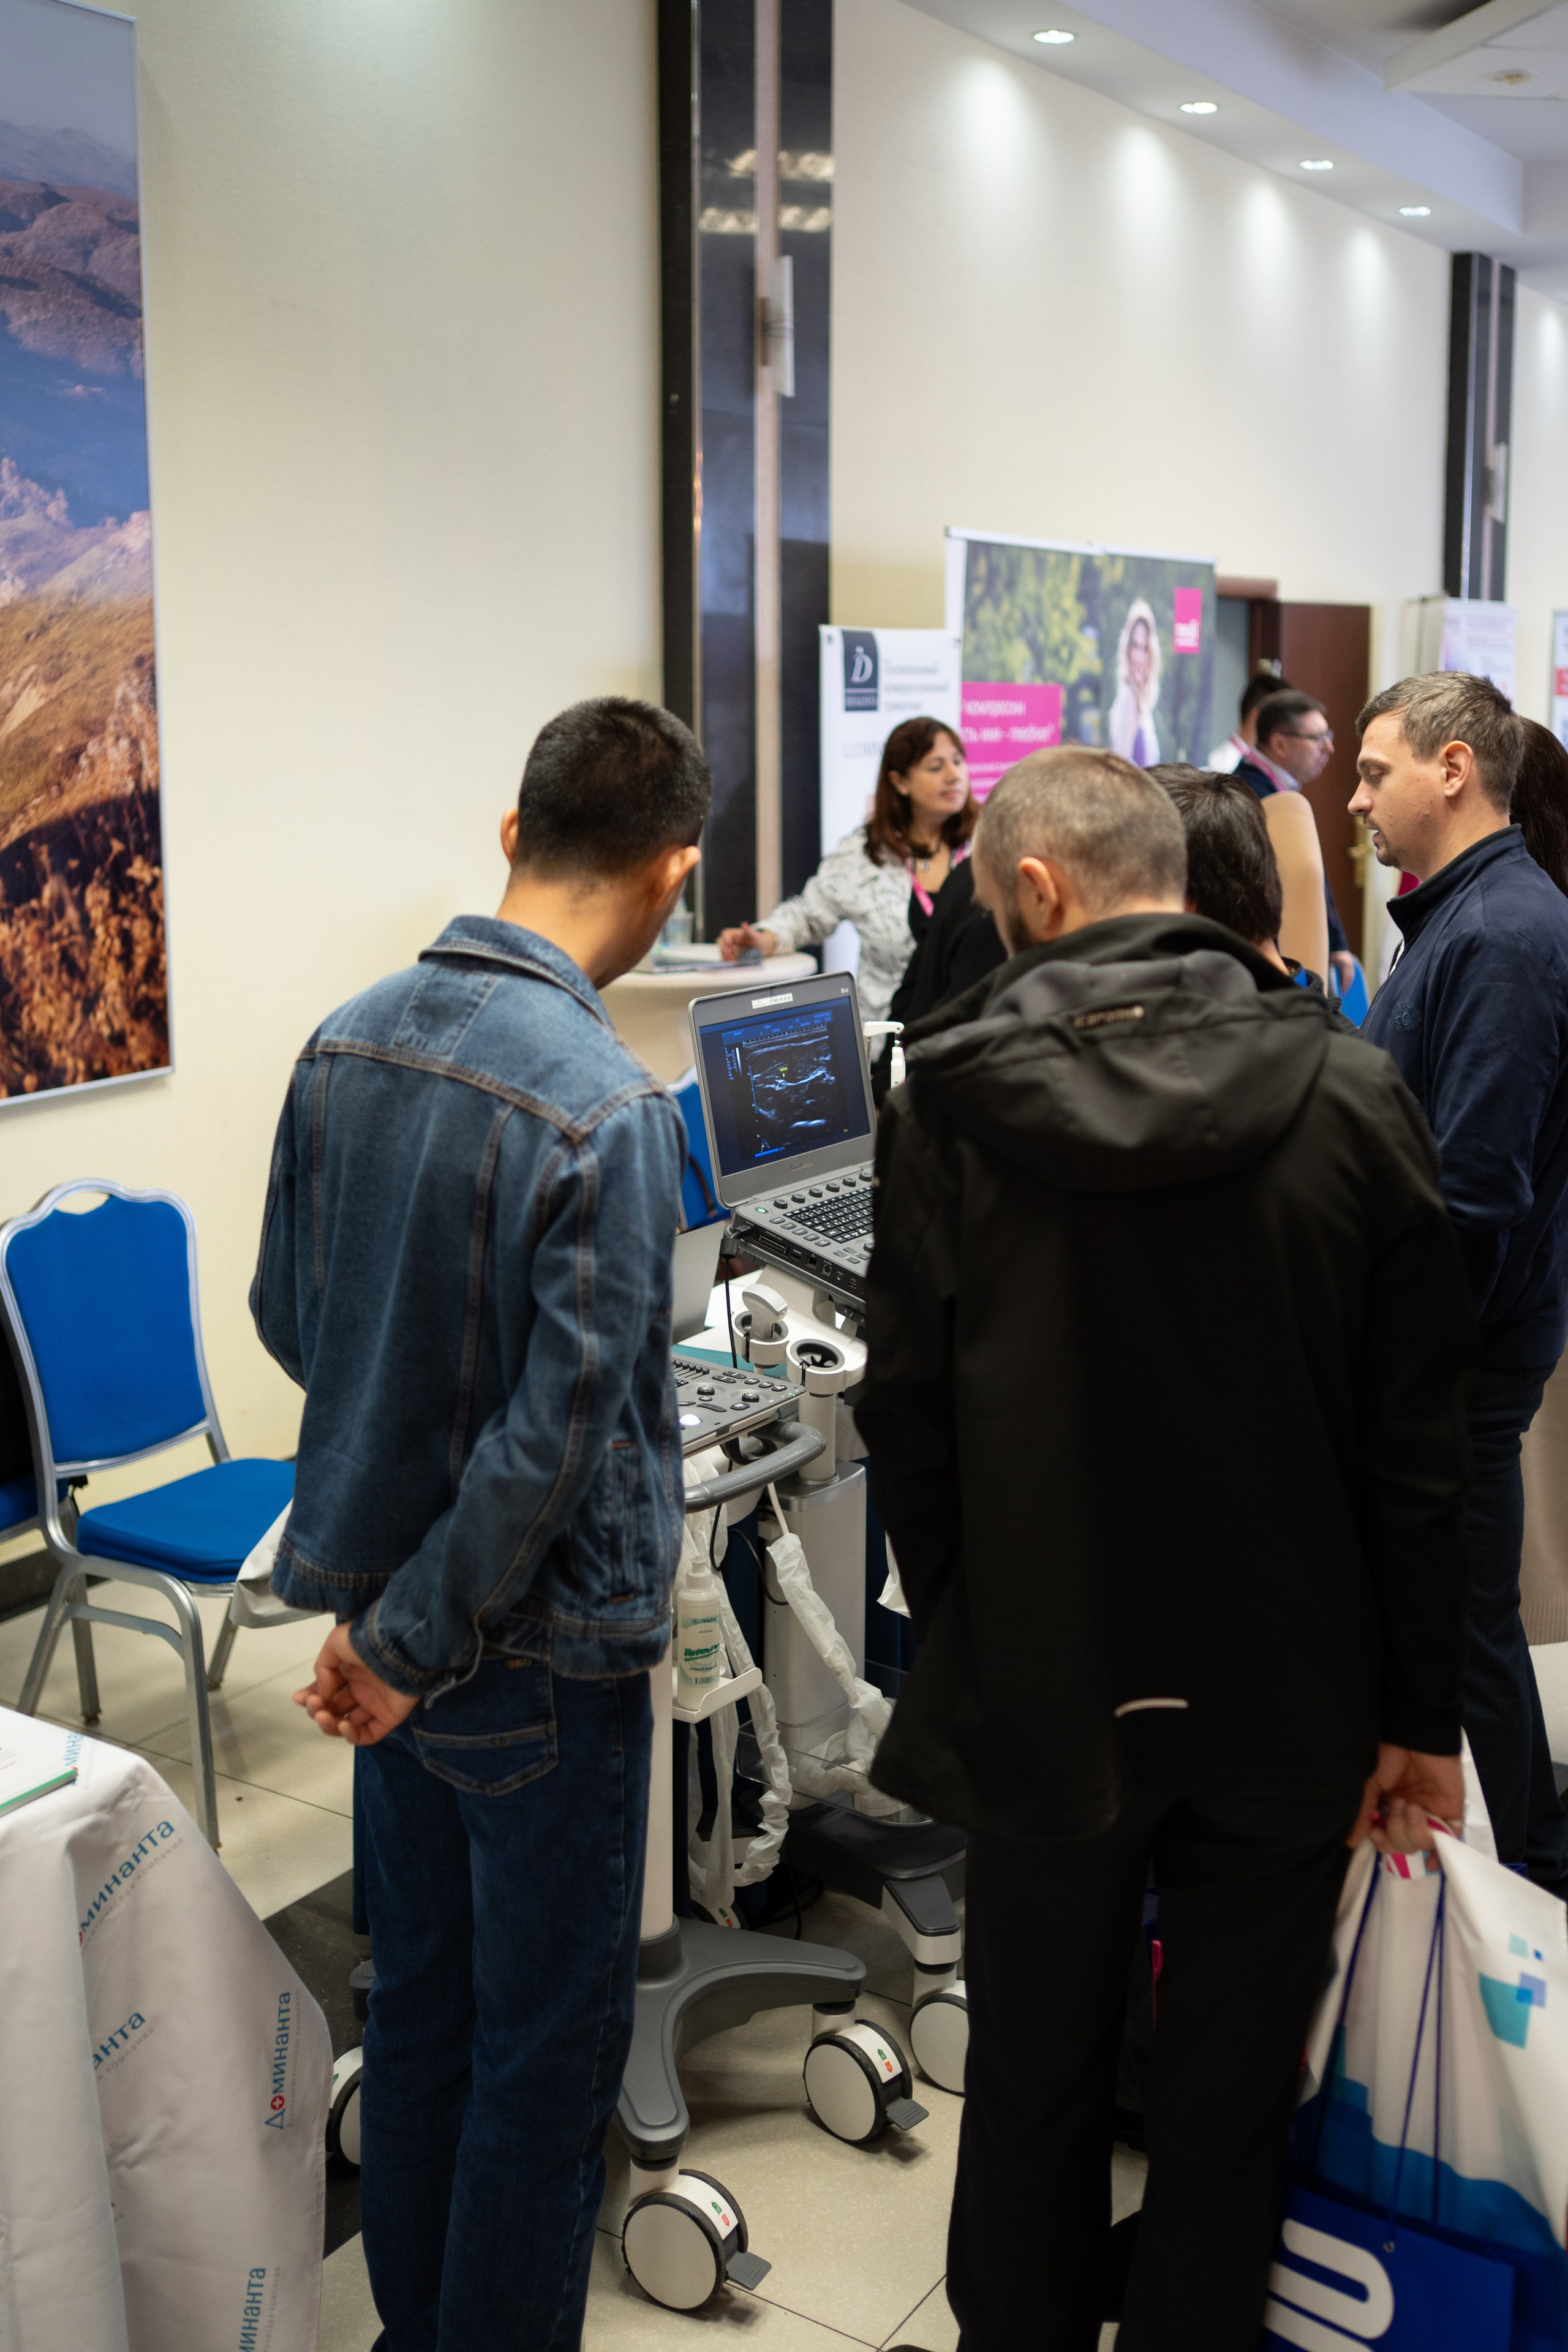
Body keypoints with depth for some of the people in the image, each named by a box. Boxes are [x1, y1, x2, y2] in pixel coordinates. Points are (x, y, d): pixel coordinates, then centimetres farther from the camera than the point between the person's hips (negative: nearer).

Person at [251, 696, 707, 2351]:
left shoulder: (345, 1043, -2)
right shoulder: (609, 1113, -24)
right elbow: (555, 1437, -24)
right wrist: (413, 1642, -12)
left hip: (389, 1608, 7)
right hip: (537, 1653, -7)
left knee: (417, 1997, 23)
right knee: (549, 2043, 11)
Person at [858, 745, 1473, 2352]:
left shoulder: (947, 1104, -11)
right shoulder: (1351, 1095, -10)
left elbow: (908, 1424, -6)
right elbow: (1419, 1445, -6)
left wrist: (964, 1645, 9)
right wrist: (1420, 1713, 3)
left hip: (1043, 1694, 0)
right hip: (1288, 1711, 1)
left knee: (1034, 2095, 19)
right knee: (1228, 2108, 16)